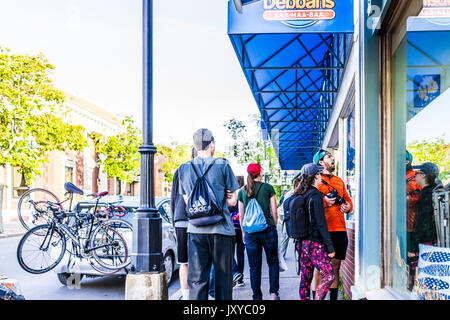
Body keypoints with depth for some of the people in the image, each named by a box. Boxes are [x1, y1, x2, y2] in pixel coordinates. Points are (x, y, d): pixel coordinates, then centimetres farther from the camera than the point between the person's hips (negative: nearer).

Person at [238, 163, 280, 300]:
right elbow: (274, 212, 0)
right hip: (267, 228, -2)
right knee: (273, 262, 12)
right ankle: (274, 292, 2)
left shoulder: (242, 191, 6)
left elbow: (241, 215, 8)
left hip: (250, 232, 2)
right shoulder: (268, 188, -1)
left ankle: (257, 297, 9)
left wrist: (243, 232, 16)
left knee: (254, 266, 8)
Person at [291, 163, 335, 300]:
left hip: (302, 242, 8)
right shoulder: (316, 195, -11)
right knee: (329, 276, -6)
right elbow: (321, 223, -15)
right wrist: (330, 247, -13)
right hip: (315, 243, -8)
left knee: (305, 279, 10)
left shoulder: (298, 196, 11)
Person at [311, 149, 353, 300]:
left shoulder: (339, 181, 19)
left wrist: (348, 207, 4)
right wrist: (324, 201, -19)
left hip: (340, 230, 6)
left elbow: (348, 200, 25)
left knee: (336, 267, 11)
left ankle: (333, 297, 19)